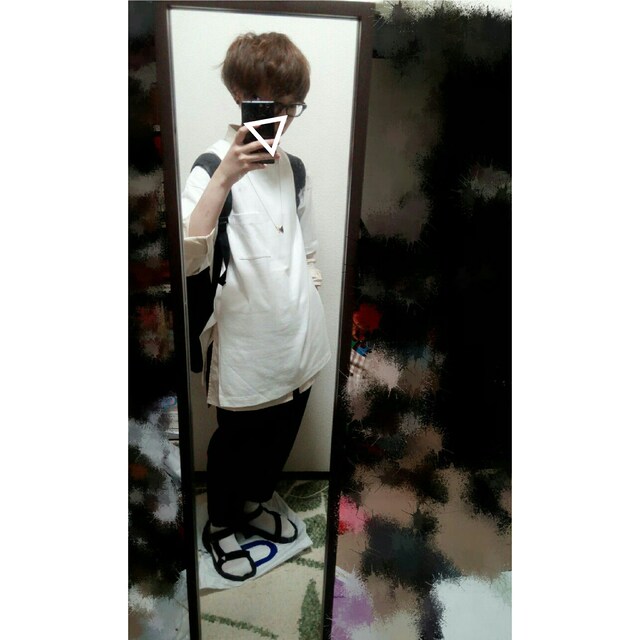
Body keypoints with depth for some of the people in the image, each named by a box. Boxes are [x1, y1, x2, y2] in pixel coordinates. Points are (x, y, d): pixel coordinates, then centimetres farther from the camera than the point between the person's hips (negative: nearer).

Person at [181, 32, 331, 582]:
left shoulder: (294, 168, 6)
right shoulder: (213, 168, -13)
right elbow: (189, 259, -29)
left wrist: (308, 307, 12)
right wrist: (224, 179, -36)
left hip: (299, 339, 6)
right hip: (246, 343, -6)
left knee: (281, 433, 22)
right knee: (236, 439, 15)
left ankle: (255, 504, 50)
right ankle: (220, 526, 43)